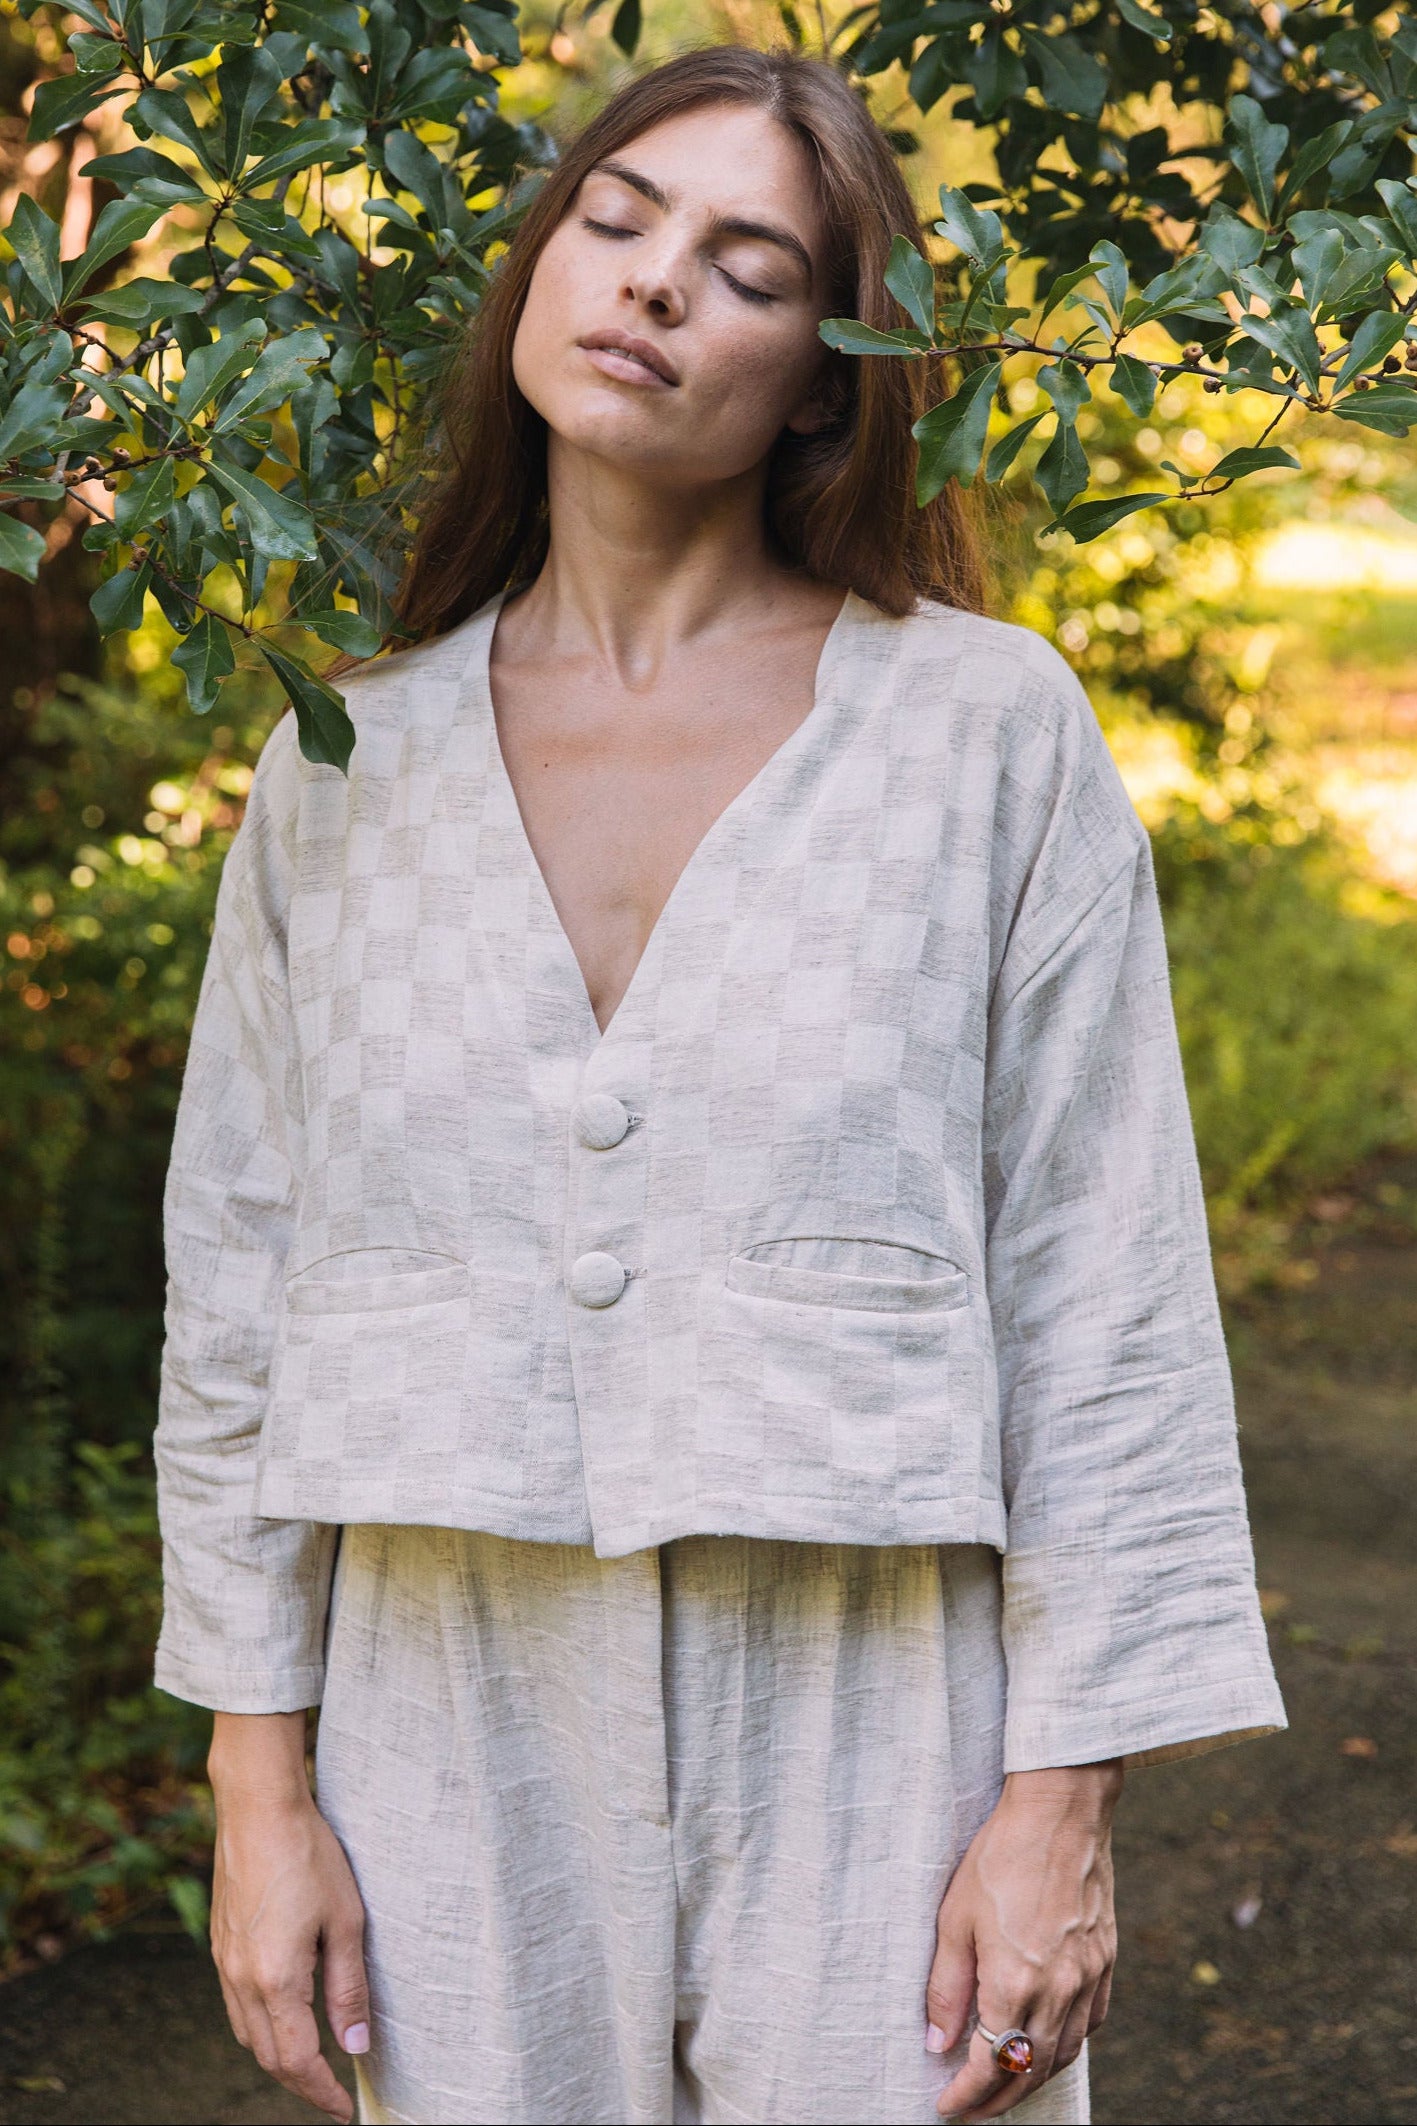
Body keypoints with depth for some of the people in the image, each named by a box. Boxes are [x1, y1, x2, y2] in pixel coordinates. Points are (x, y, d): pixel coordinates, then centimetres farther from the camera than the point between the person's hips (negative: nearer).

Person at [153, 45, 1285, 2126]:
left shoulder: (990, 731, -3)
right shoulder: (345, 765, 4)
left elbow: (1102, 1293, -4)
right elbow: (240, 1275, 7)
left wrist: (1067, 1802, -7)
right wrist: (259, 1776, 4)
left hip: (873, 1731, -2)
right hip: (461, 1738, 2)